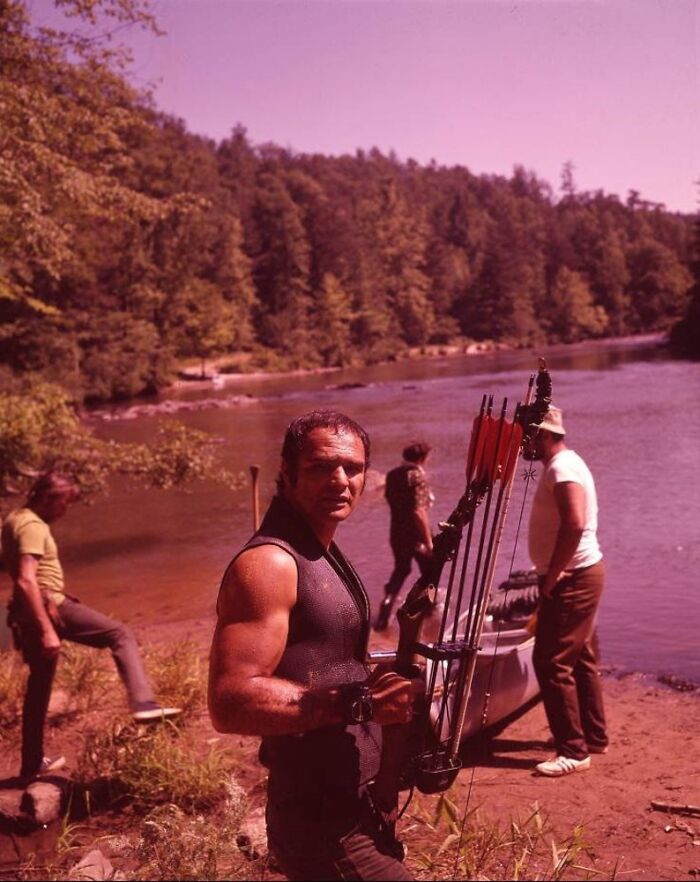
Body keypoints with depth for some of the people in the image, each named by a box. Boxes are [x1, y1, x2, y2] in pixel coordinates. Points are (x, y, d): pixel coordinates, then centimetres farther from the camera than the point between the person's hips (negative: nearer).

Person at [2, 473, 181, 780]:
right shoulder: (33, 528, -17)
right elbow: (26, 581, -26)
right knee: (121, 635, -6)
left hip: (25, 612, 10)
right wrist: (47, 630, -29)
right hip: (49, 605, -10)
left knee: (39, 685, 18)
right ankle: (143, 703, -21)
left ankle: (32, 764, 27)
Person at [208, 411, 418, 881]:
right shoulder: (269, 563, -20)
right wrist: (358, 701, -30)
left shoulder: (325, 554, 11)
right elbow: (231, 702, -29)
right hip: (323, 823, -9)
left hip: (351, 807, 10)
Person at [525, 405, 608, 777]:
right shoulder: (563, 464, 14)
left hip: (571, 578, -11)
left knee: (552, 662, -9)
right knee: (580, 659, 18)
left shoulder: (562, 468, -18)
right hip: (578, 575, 11)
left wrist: (552, 575, -23)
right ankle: (594, 737, 30)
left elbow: (574, 525, -30)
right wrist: (551, 573, 13)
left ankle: (574, 751, -2)